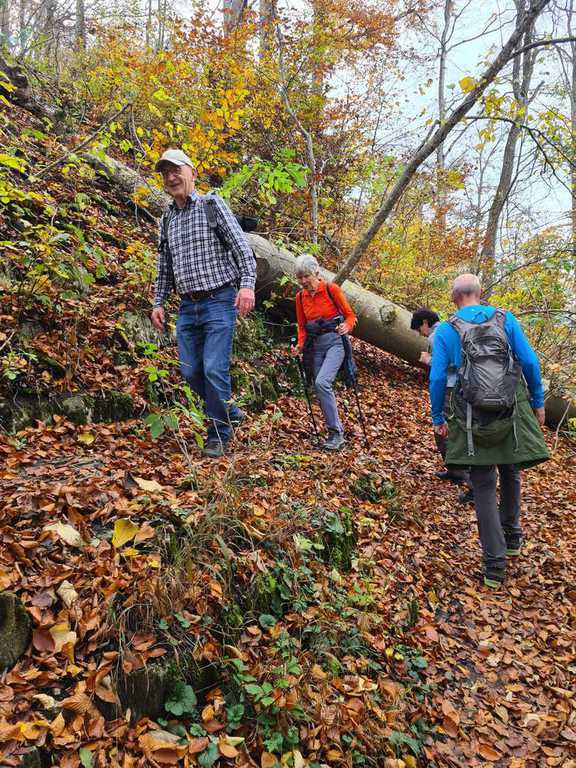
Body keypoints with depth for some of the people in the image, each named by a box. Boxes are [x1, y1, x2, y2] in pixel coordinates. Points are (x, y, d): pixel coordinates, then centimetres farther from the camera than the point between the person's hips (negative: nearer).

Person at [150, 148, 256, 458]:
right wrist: (158, 302, 16)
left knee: (214, 369, -11)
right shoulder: (166, 219, 16)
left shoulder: (213, 205, 0)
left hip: (219, 302, -6)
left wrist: (247, 284, -21)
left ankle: (219, 435, 4)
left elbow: (242, 247, -8)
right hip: (188, 307, 6)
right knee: (191, 371, 5)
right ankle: (230, 412, 27)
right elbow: (164, 266, 22)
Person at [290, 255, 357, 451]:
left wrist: (346, 327, -22)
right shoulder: (300, 298, 7)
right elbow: (302, 327, 13)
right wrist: (300, 345, -4)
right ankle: (337, 434, 15)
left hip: (335, 342, -5)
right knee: (321, 390, 3)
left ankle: (335, 433, -16)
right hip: (315, 346, 6)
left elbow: (350, 315, -1)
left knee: (321, 383, -24)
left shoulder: (331, 289, -6)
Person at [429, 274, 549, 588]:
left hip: (473, 418, -2)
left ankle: (495, 564, 5)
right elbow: (530, 362, 1)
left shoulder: (445, 330, 0)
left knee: (484, 486, 7)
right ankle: (512, 537, 40)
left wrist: (438, 418, 7)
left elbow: (437, 378, -3)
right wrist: (538, 403, 11)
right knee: (510, 474, 25)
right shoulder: (506, 319, 4)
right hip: (512, 412, 2)